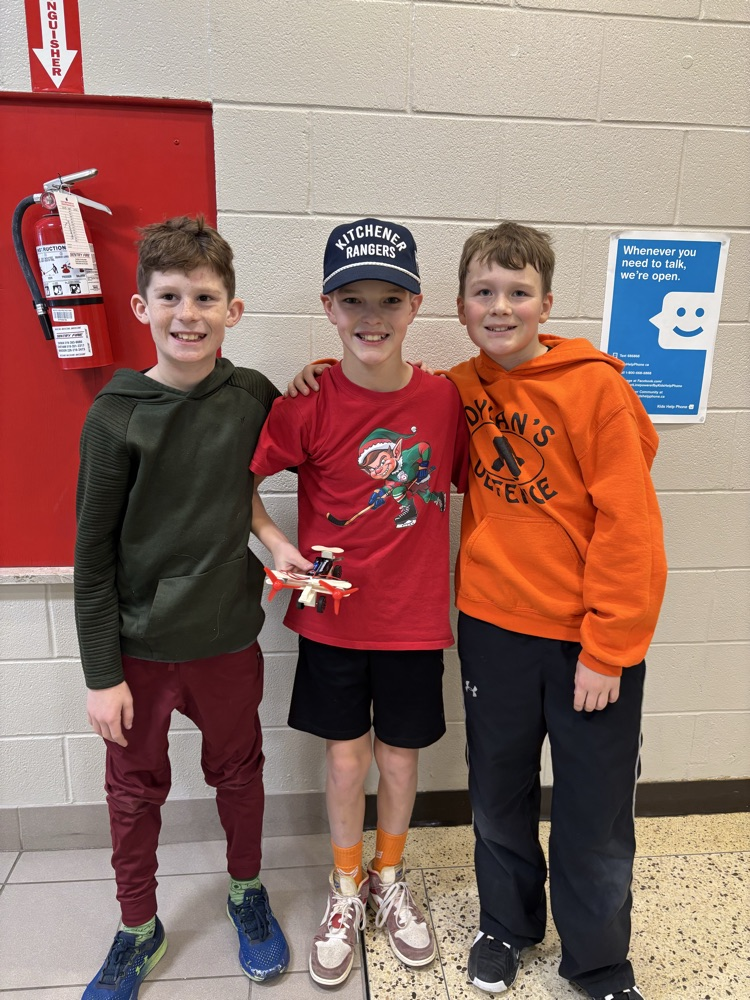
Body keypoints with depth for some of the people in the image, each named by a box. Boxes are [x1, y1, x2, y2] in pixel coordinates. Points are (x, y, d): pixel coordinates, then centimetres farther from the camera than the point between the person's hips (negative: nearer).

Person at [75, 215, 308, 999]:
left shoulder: (255, 397, -7)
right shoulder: (115, 416, -11)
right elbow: (94, 557, -7)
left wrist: (275, 537, -8)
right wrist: (101, 674, -6)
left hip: (228, 637, 1)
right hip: (139, 645, -1)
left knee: (238, 772, 19)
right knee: (135, 791, 16)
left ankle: (246, 890, 46)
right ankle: (138, 927, 42)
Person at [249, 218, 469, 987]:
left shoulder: (443, 399, -8)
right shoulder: (309, 406, -14)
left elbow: (467, 480, 5)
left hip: (414, 616, 1)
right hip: (333, 616, -1)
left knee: (400, 757, 16)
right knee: (345, 758, 14)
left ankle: (389, 881, 45)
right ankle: (345, 891, 41)